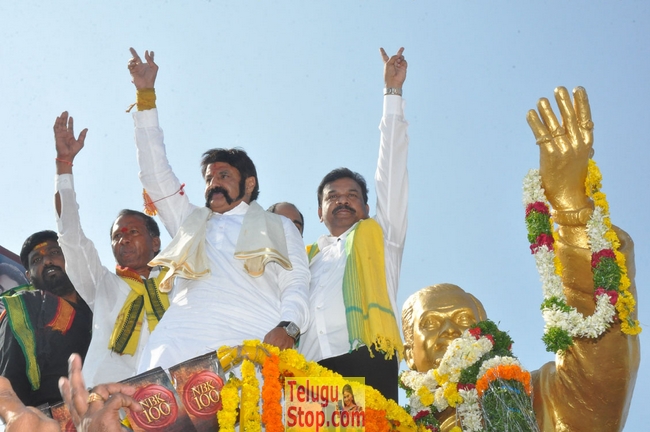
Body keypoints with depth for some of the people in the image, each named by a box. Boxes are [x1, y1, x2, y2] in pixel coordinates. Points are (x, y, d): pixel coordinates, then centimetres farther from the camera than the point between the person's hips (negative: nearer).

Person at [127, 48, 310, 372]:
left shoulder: (279, 227, 28)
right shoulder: (190, 222, 37)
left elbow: (297, 284, 14)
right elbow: (156, 174, 32)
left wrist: (288, 327, -9)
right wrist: (146, 96, 30)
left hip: (255, 344, -2)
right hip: (181, 346, 2)